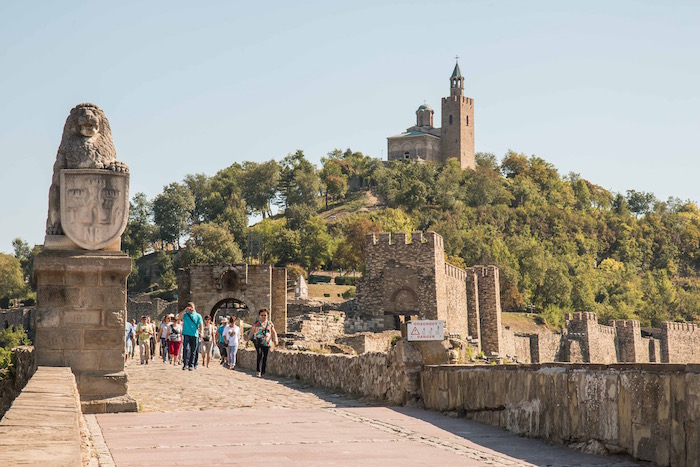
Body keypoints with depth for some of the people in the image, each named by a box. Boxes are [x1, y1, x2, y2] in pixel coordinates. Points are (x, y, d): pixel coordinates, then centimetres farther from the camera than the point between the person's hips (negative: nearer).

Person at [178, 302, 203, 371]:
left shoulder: (198, 315, 9)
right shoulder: (185, 314, 8)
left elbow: (201, 324, 1)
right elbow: (179, 316, -11)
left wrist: (201, 331, -15)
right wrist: (185, 310, -10)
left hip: (194, 335, 1)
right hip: (186, 334, -1)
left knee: (193, 351, 4)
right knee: (186, 348, -17)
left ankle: (191, 365, 13)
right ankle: (185, 364, -10)